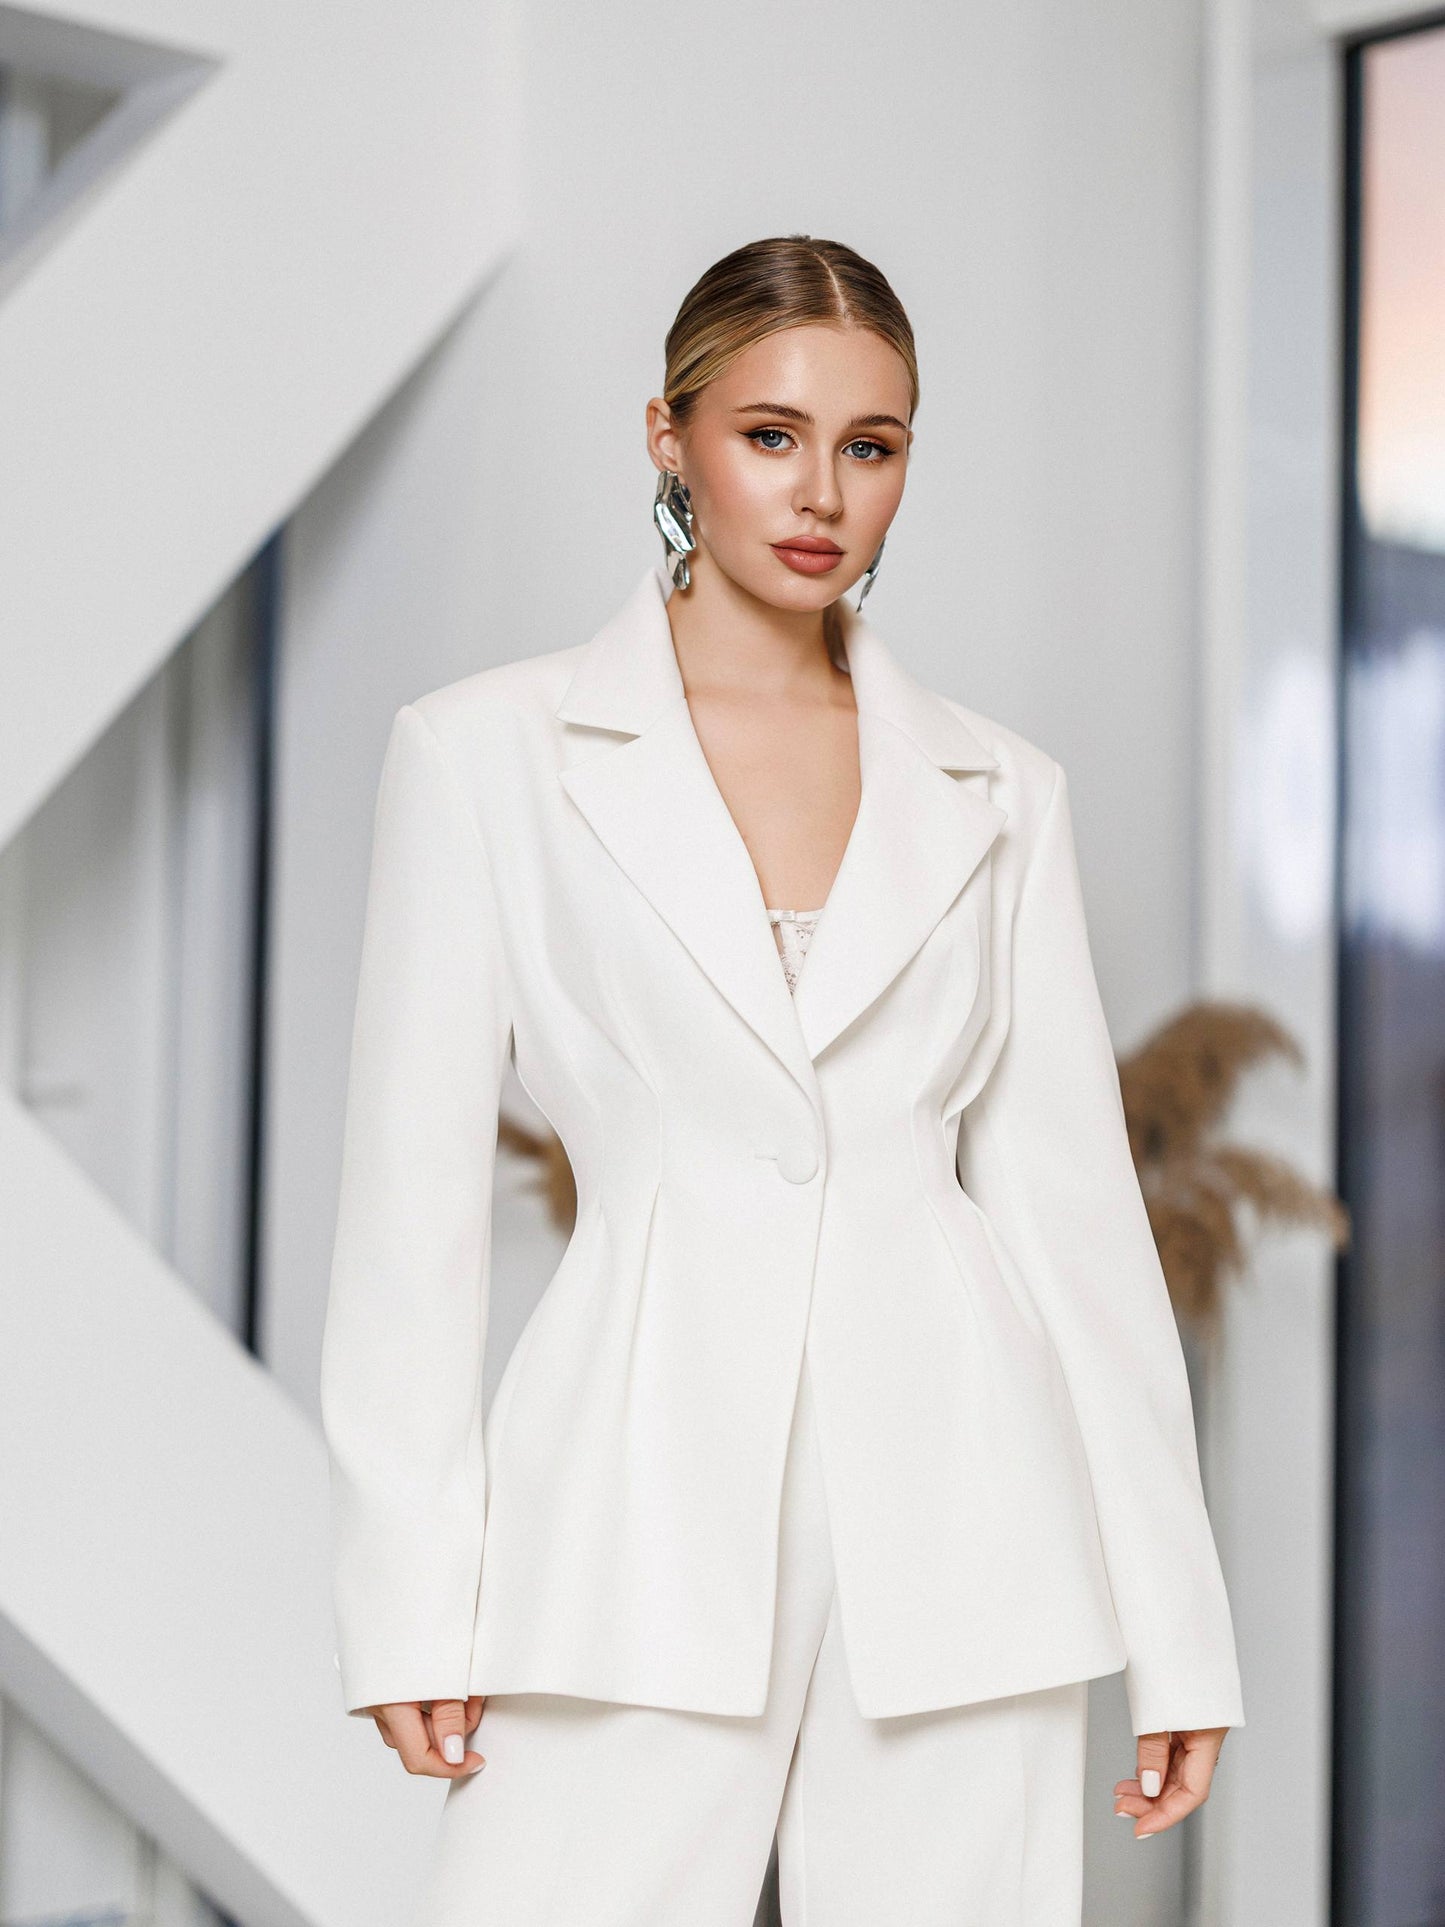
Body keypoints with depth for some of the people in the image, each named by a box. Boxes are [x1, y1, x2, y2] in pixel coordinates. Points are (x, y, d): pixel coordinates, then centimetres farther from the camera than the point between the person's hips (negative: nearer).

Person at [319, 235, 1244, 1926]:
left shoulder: (994, 793, 9)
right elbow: (415, 1191, 1)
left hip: (951, 1529, 2)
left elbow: (1071, 1197, 9)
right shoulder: (486, 752, 3)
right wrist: (409, 1596, -4)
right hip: (645, 1517, -2)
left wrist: (1174, 1624, 7)